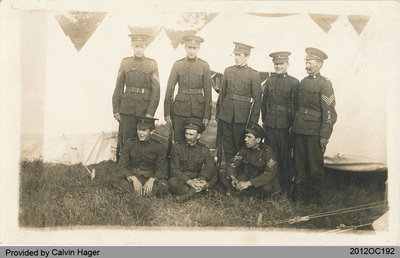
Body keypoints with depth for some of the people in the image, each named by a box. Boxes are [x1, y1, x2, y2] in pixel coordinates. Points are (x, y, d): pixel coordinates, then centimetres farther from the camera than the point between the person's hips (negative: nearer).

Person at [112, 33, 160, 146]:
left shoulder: (152, 64, 1)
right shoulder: (125, 62, 6)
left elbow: (156, 90, -2)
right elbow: (118, 88, 8)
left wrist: (150, 112, -9)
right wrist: (116, 110, 4)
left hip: (145, 109, -1)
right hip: (127, 109, 1)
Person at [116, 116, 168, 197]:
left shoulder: (158, 147, -1)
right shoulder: (130, 144, -1)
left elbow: (161, 169, -3)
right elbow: (121, 166, -5)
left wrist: (151, 180, -25)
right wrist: (134, 179, -25)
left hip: (150, 178, 0)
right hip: (132, 177, 0)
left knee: (163, 186, -33)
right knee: (124, 183, -36)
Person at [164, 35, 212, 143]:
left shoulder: (204, 66, 2)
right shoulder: (177, 65, 3)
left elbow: (207, 91, 4)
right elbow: (170, 89, 4)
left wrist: (207, 115, 0)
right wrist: (167, 113, 0)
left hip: (198, 110, 0)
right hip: (180, 109, 0)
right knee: (178, 142, 2)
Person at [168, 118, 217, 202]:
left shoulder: (204, 150, 5)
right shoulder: (177, 148, 2)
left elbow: (210, 167, -13)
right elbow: (174, 170, -7)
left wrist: (201, 180, -35)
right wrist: (188, 181, -25)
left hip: (197, 179, 1)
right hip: (181, 180, -1)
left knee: (214, 175, -25)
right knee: (172, 182, -34)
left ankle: (190, 192, -35)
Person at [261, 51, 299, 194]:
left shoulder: (294, 82, -4)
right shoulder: (270, 81, 8)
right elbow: (264, 101, 14)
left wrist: (294, 123, -5)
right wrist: (264, 119, 11)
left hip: (285, 125, -4)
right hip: (270, 124, 4)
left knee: (285, 157, 4)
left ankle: (285, 187, 15)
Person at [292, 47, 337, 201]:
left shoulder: (324, 84, -8)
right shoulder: (303, 82, 12)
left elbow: (329, 112, -11)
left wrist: (325, 135, -14)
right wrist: (294, 125, 15)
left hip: (315, 131, -6)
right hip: (300, 130, 6)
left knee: (315, 162, 4)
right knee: (300, 160, 12)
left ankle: (315, 191, 20)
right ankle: (302, 190, 26)